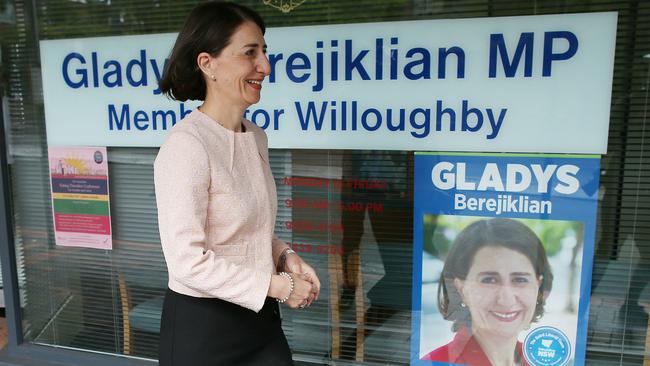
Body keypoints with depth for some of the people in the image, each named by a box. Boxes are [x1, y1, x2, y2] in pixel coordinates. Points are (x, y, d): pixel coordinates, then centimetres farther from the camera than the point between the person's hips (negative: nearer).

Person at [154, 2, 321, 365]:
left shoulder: (256, 136, 2)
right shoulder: (187, 145, -21)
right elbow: (187, 260, -24)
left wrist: (284, 256, -4)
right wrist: (277, 285, -17)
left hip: (258, 316, 7)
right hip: (202, 325, -6)